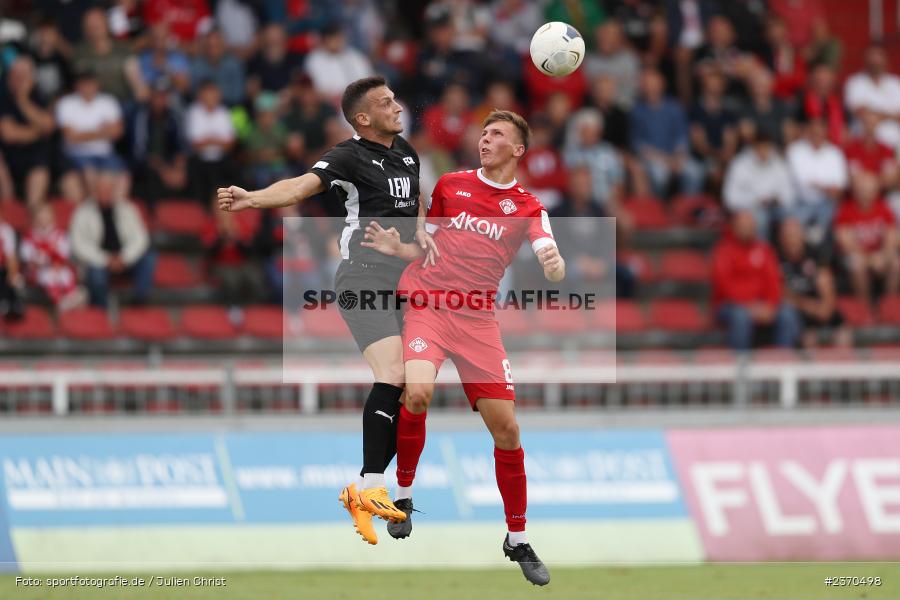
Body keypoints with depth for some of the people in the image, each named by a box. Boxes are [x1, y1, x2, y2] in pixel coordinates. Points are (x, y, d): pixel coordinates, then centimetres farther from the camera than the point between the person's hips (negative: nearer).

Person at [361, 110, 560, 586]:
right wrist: (396, 248, -2)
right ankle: (403, 493, -5)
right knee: (417, 391, -29)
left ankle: (517, 540, 13)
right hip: (427, 302, -1)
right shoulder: (450, 185, 9)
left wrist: (554, 265, -34)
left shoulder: (527, 207, 4)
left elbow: (554, 269, -10)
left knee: (505, 427, -3)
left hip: (477, 319, 1)